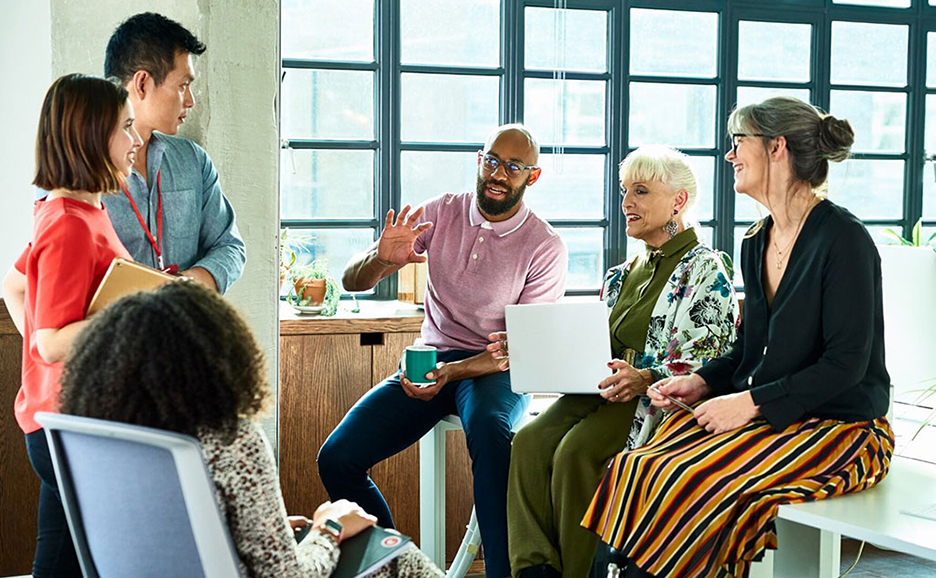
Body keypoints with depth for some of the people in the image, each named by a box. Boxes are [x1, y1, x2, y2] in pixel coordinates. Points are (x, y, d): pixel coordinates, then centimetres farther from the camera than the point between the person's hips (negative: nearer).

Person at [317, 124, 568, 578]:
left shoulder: (545, 247, -6)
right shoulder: (440, 212, 2)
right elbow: (352, 281, 3)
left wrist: (453, 372, -26)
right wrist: (381, 259, -22)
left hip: (497, 369, -4)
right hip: (430, 359, 4)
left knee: (490, 433, -40)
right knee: (336, 459, -15)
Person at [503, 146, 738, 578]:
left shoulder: (704, 272, -2)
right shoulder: (622, 276, 22)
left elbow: (708, 364, -12)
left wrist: (645, 378, -28)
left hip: (661, 399, -7)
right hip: (607, 392, 7)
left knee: (576, 451, -31)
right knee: (530, 440, -22)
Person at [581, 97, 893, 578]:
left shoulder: (843, 239, -13)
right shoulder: (756, 244, 12)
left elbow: (846, 363, -17)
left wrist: (751, 403, -19)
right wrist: (701, 382, 1)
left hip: (838, 426, -7)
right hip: (763, 417, 7)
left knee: (689, 484, -28)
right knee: (634, 469, -16)